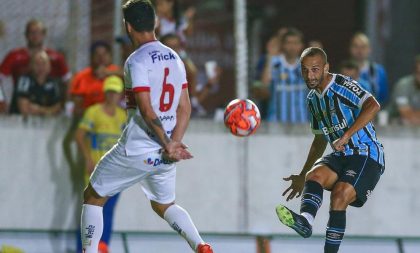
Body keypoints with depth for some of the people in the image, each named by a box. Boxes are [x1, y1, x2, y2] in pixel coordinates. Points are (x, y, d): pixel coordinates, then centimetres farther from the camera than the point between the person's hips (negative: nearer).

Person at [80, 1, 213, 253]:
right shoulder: (174, 58, 9)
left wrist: (167, 145, -13)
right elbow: (185, 109, 7)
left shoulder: (137, 61, -14)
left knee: (93, 197, 10)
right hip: (164, 155, 7)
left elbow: (147, 112, -19)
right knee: (164, 205, 25)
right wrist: (173, 143, -2)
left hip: (136, 150, -7)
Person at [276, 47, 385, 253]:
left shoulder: (342, 85, -10)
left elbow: (373, 106, -27)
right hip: (341, 156, 7)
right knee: (314, 175, -24)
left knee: (339, 196, -26)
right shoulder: (313, 99, 15)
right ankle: (305, 221, -52)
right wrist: (302, 176, 27)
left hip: (367, 155, -7)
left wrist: (345, 137, -29)